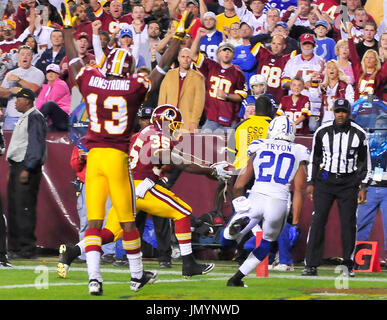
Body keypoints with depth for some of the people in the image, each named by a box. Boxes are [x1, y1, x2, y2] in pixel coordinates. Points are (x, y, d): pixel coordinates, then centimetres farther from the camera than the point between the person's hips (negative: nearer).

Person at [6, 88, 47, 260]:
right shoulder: (23, 118, 21)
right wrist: (14, 168, 18)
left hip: (27, 168, -11)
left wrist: (27, 169, -24)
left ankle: (27, 249, -13)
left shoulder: (34, 117, -10)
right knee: (13, 208, 11)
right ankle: (15, 247, 16)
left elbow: (36, 146, -18)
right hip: (16, 166, 11)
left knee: (24, 208, -13)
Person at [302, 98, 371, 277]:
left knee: (348, 223, -2)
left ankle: (348, 265, 10)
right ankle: (311, 265, -6)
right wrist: (311, 183, 7)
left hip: (349, 183, 0)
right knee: (318, 220, -7)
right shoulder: (322, 132, 2)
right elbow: (314, 159, 11)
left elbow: (365, 162, 6)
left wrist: (363, 188, 1)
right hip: (325, 181, 0)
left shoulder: (359, 134, 0)